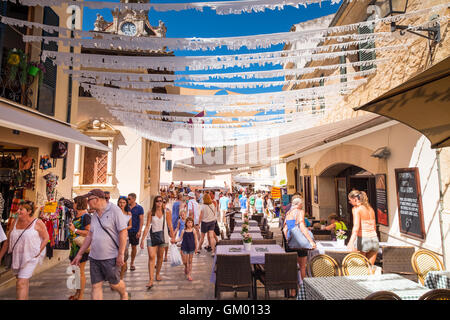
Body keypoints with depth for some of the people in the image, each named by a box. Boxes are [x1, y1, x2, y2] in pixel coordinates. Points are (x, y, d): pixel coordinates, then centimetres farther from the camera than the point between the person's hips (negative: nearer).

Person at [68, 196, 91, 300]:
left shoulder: (85, 216, -17)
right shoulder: (76, 216, 12)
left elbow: (89, 232, -23)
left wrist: (74, 230, -19)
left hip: (81, 246, -9)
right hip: (74, 246, 9)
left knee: (80, 272, 2)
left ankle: (81, 295, 15)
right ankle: (77, 293, 32)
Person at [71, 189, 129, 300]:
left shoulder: (114, 210, -14)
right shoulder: (95, 215, 10)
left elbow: (123, 232, -17)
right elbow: (90, 235, 17)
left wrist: (121, 254, -19)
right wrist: (79, 254, 16)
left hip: (111, 257, -6)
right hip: (94, 257, 7)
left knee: (114, 283, 9)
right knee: (96, 286, 9)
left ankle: (124, 294, 39)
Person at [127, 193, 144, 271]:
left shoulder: (139, 208, -3)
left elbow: (141, 220, -3)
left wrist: (139, 231, -11)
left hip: (134, 231, -1)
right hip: (126, 230, 2)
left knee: (134, 247, 9)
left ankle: (132, 263, 25)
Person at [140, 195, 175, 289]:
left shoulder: (167, 212, -2)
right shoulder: (151, 213, -2)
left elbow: (170, 226, 4)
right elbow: (147, 226, 0)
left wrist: (173, 237, 6)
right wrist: (142, 239, -3)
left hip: (163, 236, 1)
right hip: (152, 236, -1)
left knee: (160, 257, 13)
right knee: (151, 257, -11)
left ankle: (158, 274, 34)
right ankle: (151, 280, -8)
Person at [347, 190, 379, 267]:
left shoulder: (356, 208, -9)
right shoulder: (370, 208, 12)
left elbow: (356, 226, -23)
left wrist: (351, 242, -34)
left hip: (363, 239, -6)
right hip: (374, 240, 7)